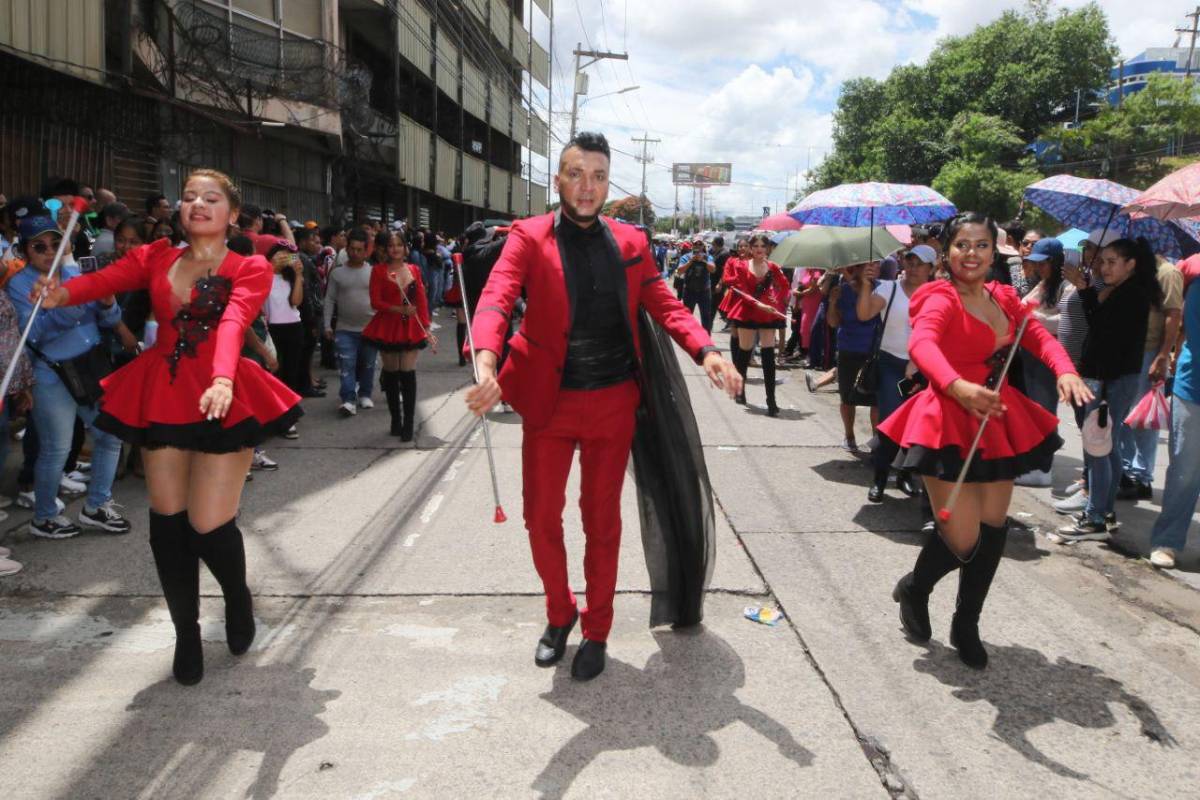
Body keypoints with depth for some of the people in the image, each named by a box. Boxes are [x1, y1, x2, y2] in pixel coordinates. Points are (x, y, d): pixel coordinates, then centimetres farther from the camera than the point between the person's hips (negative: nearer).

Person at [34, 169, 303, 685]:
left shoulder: (250, 269, 1)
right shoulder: (156, 258, 11)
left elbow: (233, 323, -19)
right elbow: (107, 279, -9)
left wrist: (223, 377, -38)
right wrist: (62, 293, -32)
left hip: (222, 399, -4)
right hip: (162, 395, 4)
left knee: (209, 525, -6)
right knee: (167, 520, 6)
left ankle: (238, 597, 29)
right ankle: (186, 634, 26)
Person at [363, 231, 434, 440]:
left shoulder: (414, 270, 7)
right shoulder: (378, 270, -1)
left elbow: (422, 300, 6)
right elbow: (375, 301, -6)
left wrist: (426, 328, -1)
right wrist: (399, 309, -18)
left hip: (411, 328, 1)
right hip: (387, 327, -1)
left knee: (408, 373, -5)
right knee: (391, 374, 8)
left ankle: (408, 424, 0)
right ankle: (395, 420, 21)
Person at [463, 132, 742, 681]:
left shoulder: (629, 242, 5)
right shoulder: (529, 237, -4)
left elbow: (663, 304, 0)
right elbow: (497, 298, -19)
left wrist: (706, 351, -20)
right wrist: (486, 363, -39)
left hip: (613, 402, 1)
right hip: (548, 401, -1)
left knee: (602, 520, 10)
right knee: (541, 517, 9)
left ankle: (596, 630, 28)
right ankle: (559, 614, 34)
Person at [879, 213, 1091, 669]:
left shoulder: (1004, 298, 10)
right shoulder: (940, 299, -14)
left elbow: (1038, 336, 5)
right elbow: (921, 343, -33)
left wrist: (1064, 371, -18)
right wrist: (958, 387, -51)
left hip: (997, 419, 7)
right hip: (951, 422, -7)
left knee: (993, 528, 11)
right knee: (963, 540, -7)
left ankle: (966, 625, 31)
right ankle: (914, 590, 26)